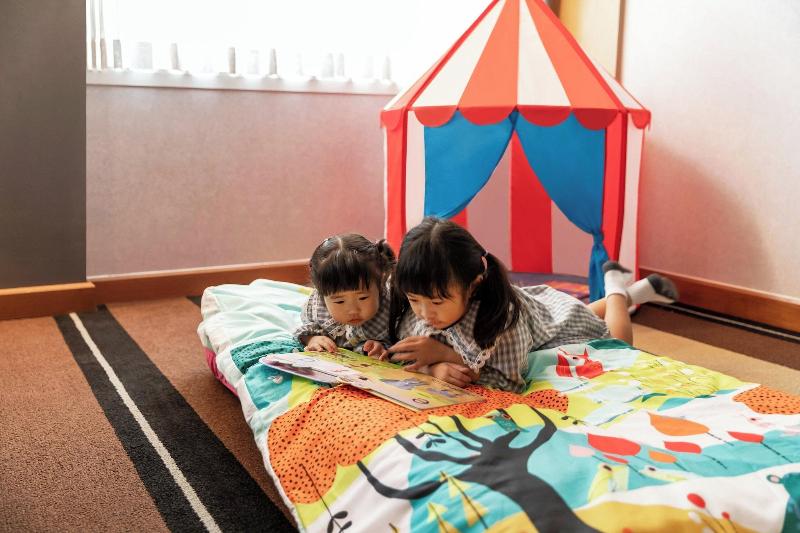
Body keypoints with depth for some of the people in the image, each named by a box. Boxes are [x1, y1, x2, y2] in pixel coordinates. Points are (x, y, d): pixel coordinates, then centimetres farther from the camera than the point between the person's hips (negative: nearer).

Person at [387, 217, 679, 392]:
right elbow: (407, 359, -24)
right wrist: (436, 367, -46)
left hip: (549, 316, -5)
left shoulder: (500, 311, -49)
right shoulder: (414, 309, -34)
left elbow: (511, 381, -49)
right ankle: (631, 293, 54)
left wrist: (446, 354, -52)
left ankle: (617, 290, 39)